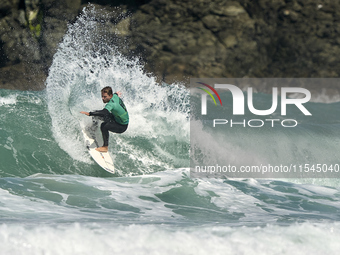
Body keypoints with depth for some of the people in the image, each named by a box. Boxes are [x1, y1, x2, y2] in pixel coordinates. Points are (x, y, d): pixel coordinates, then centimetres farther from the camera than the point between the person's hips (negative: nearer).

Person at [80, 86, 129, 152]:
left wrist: (89, 113, -58)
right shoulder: (115, 96, -9)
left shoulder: (111, 104, -34)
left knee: (104, 126, -31)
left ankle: (105, 147, -20)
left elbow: (104, 112, -53)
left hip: (122, 127, -10)